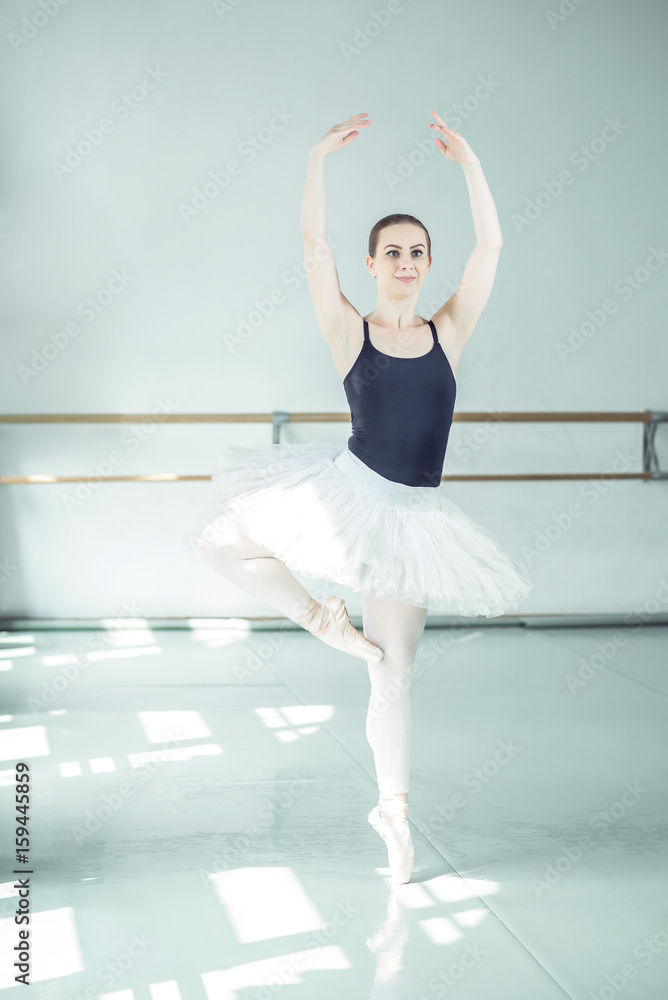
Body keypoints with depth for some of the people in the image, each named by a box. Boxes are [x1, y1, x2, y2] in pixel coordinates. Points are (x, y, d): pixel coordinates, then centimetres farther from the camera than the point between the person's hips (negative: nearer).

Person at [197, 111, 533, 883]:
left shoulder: (448, 332, 2)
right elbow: (313, 245, -12)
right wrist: (320, 158, -17)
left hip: (411, 515, 0)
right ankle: (321, 619, 10)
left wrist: (468, 163, -8)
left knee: (394, 670, 6)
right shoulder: (349, 331, -2)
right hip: (347, 493, 0)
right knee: (222, 543, -5)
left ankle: (393, 807, 19)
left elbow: (490, 247, -3)